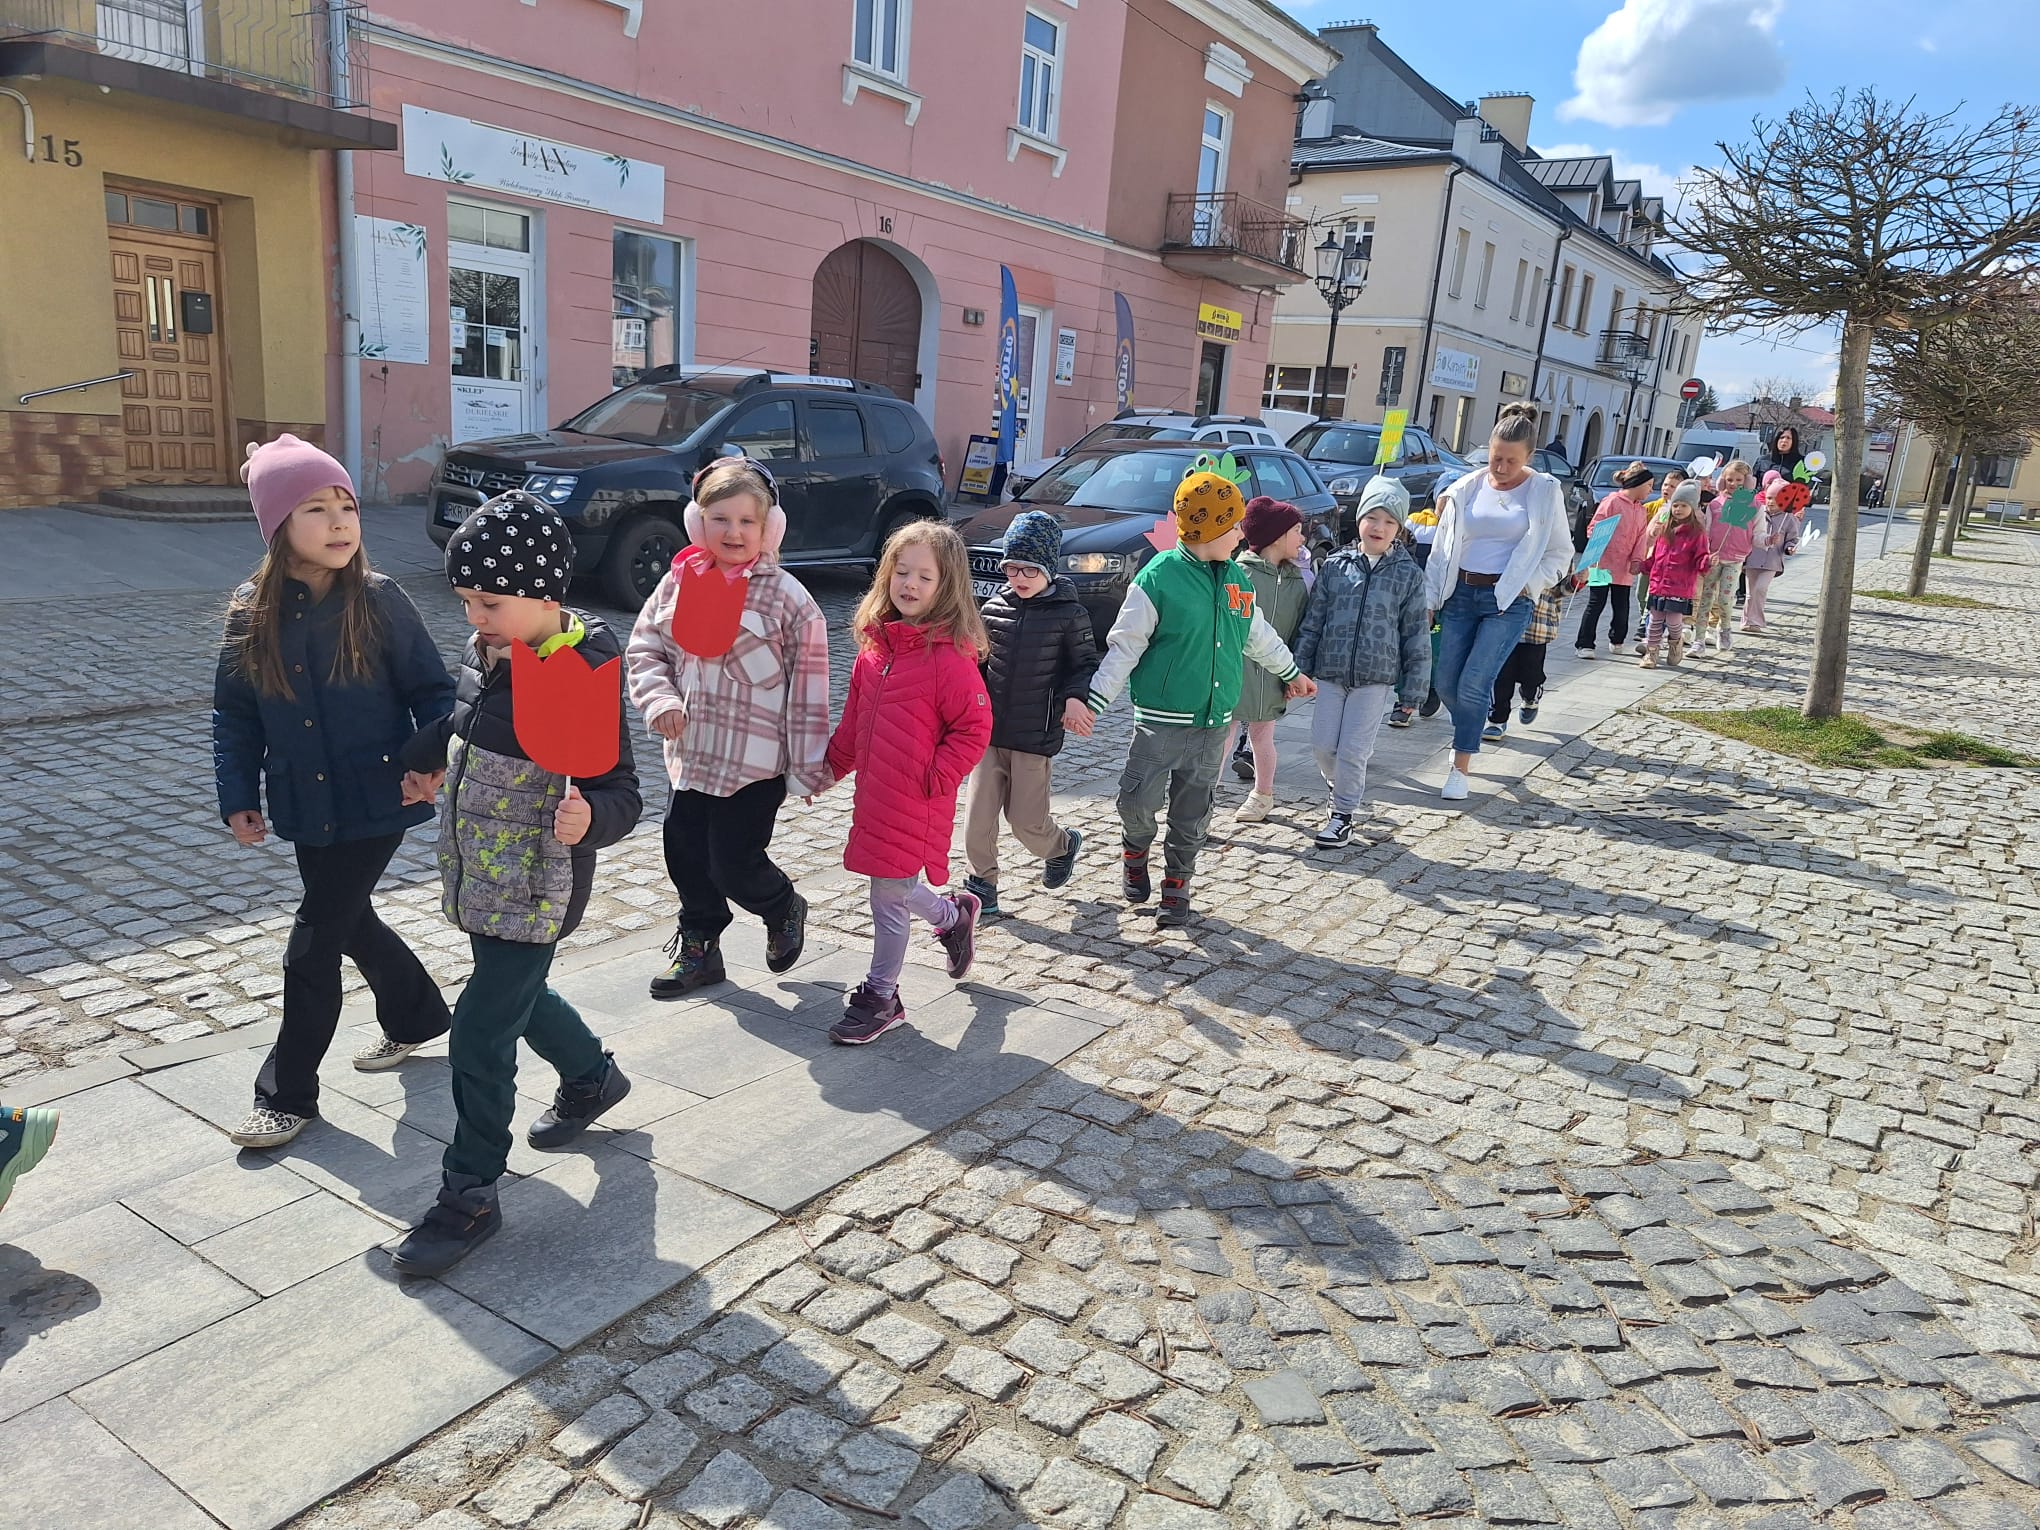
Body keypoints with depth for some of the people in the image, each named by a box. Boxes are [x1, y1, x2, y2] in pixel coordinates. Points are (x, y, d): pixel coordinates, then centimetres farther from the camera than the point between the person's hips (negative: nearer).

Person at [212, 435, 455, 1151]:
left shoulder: (378, 600, -11)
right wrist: (238, 797, 2)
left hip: (376, 799, -4)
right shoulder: (251, 613, -1)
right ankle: (416, 1016, 45)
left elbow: (432, 688, -7)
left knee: (313, 945, -1)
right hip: (305, 804, 5)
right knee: (348, 921, 20)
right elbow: (235, 713, 6)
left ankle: (287, 1092, 15)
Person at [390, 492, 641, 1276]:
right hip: (480, 880, 9)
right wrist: (427, 763, 32)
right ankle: (593, 1077, 54)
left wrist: (589, 818, -44)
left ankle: (468, 1198, 17)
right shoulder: (486, 653, 0)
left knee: (480, 1036, -2)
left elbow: (621, 793, -24)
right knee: (518, 997, 27)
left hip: (534, 893, -9)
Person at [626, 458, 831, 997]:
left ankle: (784, 909, 31)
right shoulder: (679, 582, 2)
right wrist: (660, 700, -9)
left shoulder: (787, 597, -11)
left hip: (757, 760, -5)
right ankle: (699, 947, 36)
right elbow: (644, 649, 11)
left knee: (735, 862, -2)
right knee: (685, 851, 14)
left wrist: (809, 766, -8)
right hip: (692, 753, 5)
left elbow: (808, 688, -9)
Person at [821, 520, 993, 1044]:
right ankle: (953, 915, 48)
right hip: (873, 794, 7)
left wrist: (935, 778, -16)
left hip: (917, 801, -7)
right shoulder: (875, 642, 7)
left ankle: (881, 997, 20)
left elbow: (974, 728, -14)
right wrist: (832, 766, 19)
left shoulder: (950, 654, -15)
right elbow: (855, 717, 17)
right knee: (895, 889, 19)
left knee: (889, 896, 3)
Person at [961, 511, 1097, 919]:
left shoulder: (1069, 613, -6)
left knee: (1026, 819, 3)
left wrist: (1076, 697, -18)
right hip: (989, 731, 4)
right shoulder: (994, 608, 4)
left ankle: (1062, 846, 36)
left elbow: (1086, 664, 0)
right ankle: (981, 887, 16)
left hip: (1036, 735, -3)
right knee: (979, 813, 1)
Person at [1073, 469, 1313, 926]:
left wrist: (1291, 673, 36)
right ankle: (1135, 853, 28)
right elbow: (1125, 645, -9)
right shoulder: (1159, 578, -12)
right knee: (1139, 801, -4)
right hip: (1162, 720, -5)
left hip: (1214, 722, 5)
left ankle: (1177, 885, 26)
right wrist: (1094, 702, -14)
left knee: (1192, 815, 10)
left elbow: (1258, 636, 24)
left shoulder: (1237, 579, 7)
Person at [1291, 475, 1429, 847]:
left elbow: (1417, 635, 1)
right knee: (1323, 744, 4)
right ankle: (1345, 790, 33)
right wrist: (1301, 670, 5)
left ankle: (1343, 814, 15)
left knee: (1352, 749, -3)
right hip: (1330, 674, 3)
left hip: (1376, 679, -2)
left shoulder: (1408, 574, -1)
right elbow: (1313, 621, 7)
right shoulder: (1335, 566, 3)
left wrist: (1412, 690, 0)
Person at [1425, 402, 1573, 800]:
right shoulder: (1467, 488, 5)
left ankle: (1461, 766, 1)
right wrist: (1428, 599, 4)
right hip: (1460, 593, 4)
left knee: (1473, 684, -12)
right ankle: (1468, 737, 33)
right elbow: (1442, 549, 9)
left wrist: (1527, 586, -6)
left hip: (1508, 601, -3)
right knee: (1446, 683, 4)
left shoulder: (1544, 491, -1)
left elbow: (1561, 553, 6)